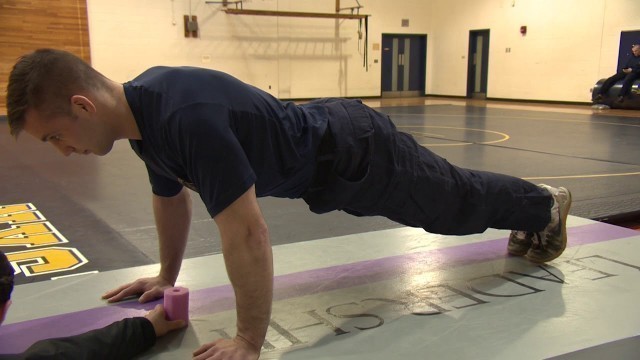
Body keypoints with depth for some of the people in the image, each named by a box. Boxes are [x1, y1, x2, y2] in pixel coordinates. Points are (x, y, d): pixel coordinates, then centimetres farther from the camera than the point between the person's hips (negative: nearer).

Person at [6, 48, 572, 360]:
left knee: (456, 201, 18)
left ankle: (546, 207, 48)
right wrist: (167, 277, 17)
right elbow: (171, 198, 9)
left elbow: (247, 234, -40)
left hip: (355, 154, -8)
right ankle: (533, 210, 55)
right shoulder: (142, 110, -8)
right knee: (446, 203, 29)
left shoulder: (188, 116, -40)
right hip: (321, 156, 8)